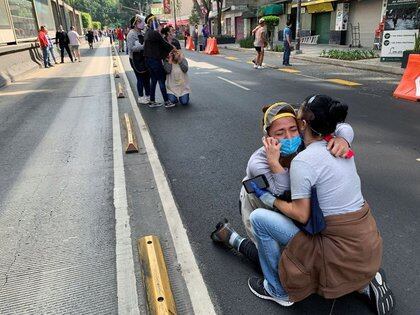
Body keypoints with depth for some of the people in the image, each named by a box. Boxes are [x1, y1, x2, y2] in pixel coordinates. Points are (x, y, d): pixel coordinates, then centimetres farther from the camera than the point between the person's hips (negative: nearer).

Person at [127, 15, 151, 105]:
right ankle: (140, 97, 13)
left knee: (147, 77, 11)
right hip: (136, 59, -7)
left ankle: (148, 95, 23)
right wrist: (143, 46, -25)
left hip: (144, 58, 7)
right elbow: (131, 48, -22)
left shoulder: (142, 33, 9)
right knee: (140, 78, 0)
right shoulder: (131, 34, -13)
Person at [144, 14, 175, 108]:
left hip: (148, 60, 9)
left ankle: (152, 101, 19)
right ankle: (167, 102, 3)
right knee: (161, 81, -2)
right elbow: (164, 44, -11)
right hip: (155, 60, -9)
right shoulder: (155, 33, -16)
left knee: (154, 80, 14)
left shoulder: (147, 33, 14)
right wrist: (172, 48, 5)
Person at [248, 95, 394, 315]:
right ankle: (366, 282, 20)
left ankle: (279, 291, 14)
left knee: (259, 218, -5)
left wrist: (268, 198, -5)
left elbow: (301, 215, -17)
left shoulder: (302, 161, -20)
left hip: (344, 251, -8)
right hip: (368, 242, 8)